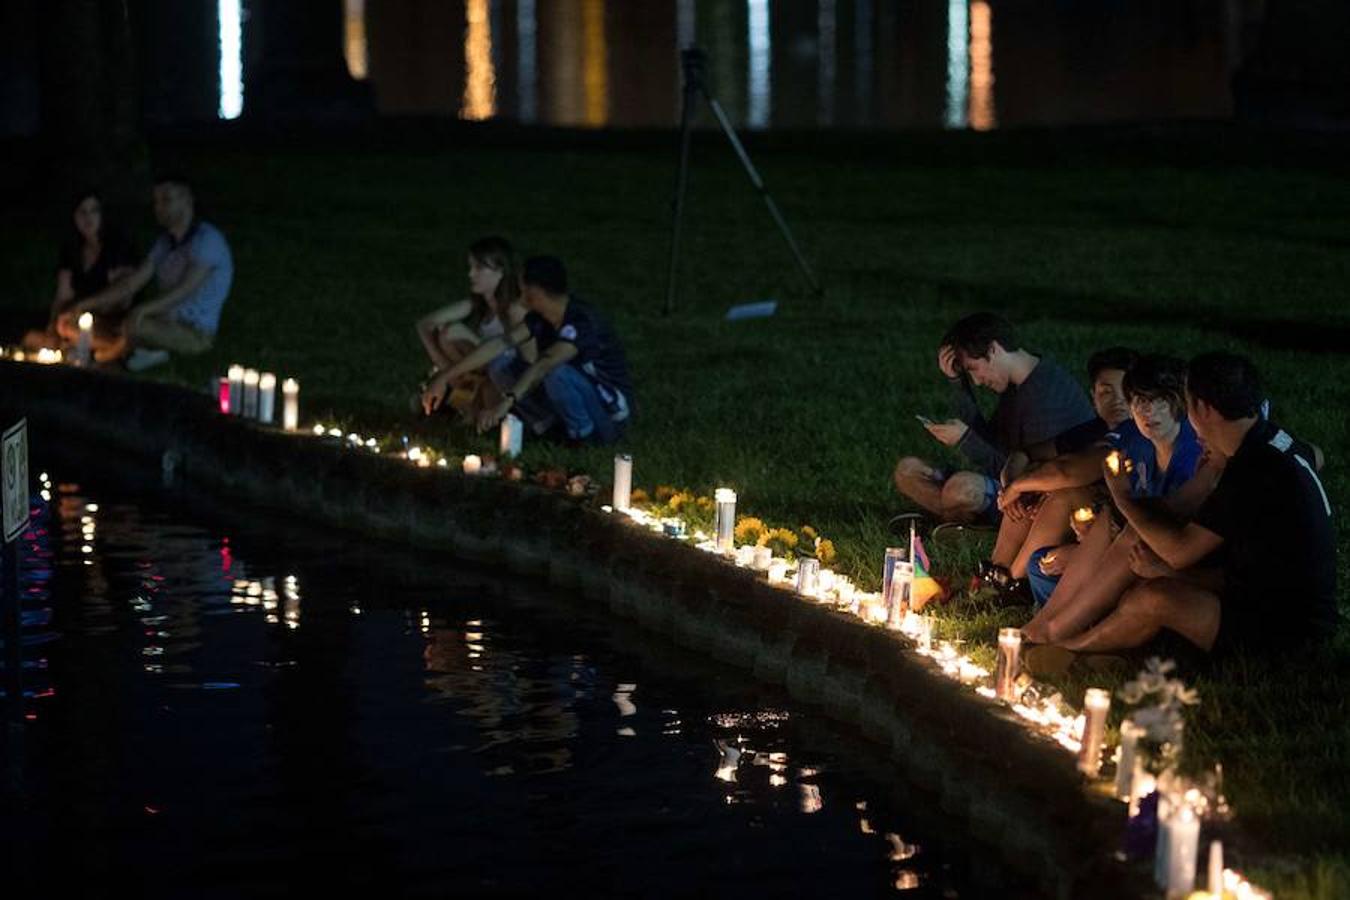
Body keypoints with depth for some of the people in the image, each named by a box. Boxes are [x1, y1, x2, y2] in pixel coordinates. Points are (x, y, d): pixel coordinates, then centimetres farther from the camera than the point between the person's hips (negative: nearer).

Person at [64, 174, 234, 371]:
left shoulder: (207, 239, -13)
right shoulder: (165, 242, 14)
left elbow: (186, 290, -26)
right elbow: (132, 283, 8)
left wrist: (142, 310, -41)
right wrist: (88, 304, -5)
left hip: (196, 334, -9)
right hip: (164, 324, 9)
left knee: (137, 325, -35)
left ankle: (115, 352, -6)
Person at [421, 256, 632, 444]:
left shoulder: (582, 322, -28)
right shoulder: (541, 318, -2)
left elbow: (545, 364, -41)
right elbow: (500, 344, -4)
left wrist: (507, 402, -53)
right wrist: (445, 378, -8)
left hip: (611, 414, -7)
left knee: (557, 373, -36)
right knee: (501, 369, -4)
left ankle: (581, 434, -12)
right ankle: (557, 428, -3)